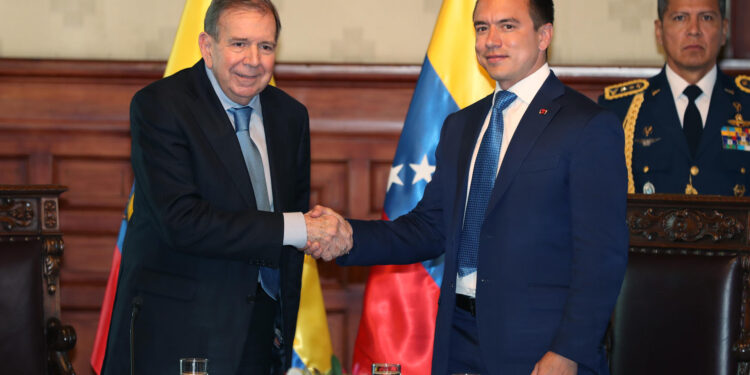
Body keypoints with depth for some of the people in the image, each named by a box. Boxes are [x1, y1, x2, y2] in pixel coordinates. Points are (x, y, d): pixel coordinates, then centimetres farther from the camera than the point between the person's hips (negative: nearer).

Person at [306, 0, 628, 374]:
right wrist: (351, 237, -4)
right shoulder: (459, 126, 15)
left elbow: (602, 255, -11)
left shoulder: (590, 126, -6)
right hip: (459, 343, 6)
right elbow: (430, 227, 12)